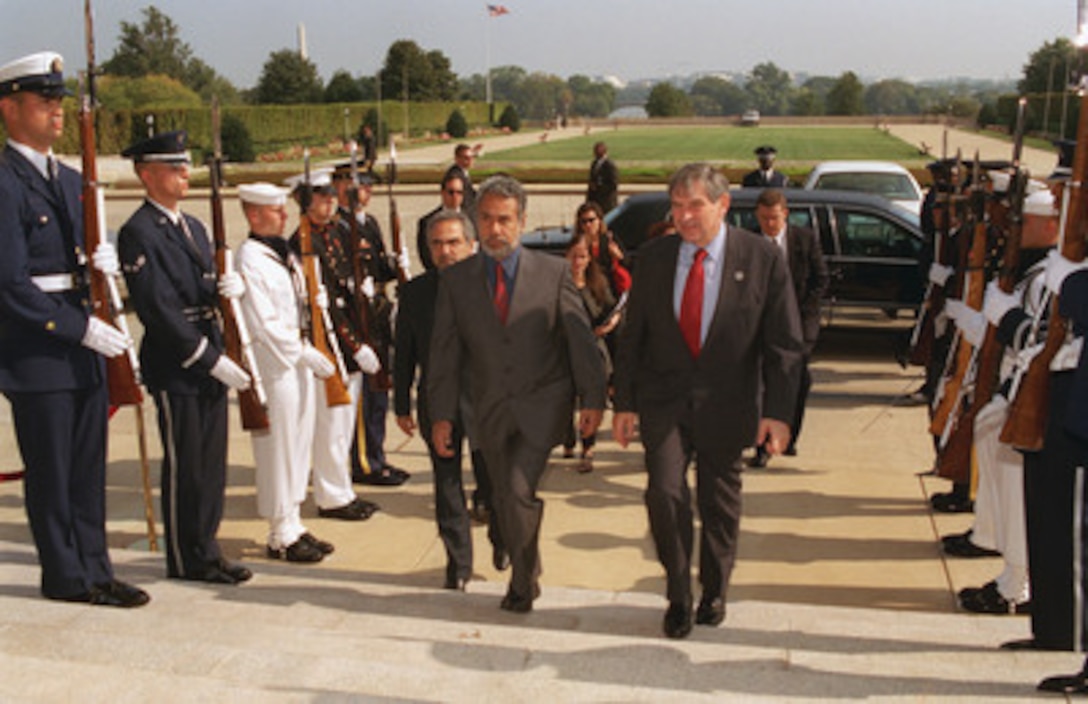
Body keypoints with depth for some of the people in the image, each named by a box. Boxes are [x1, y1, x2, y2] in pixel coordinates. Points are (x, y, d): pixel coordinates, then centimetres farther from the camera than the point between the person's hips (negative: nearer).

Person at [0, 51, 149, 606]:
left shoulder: (70, 180, 15)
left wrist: (102, 261, -4)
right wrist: (83, 327, -16)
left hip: (83, 351, 8)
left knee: (89, 467, 12)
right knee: (50, 471, 4)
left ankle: (94, 569, 22)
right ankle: (65, 576, 16)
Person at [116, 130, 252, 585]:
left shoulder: (193, 227, 16)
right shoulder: (138, 234, -12)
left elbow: (210, 285, 18)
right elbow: (159, 309, -18)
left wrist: (235, 284, -8)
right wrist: (212, 360, -19)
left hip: (211, 364, 8)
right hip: (174, 369, -8)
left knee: (212, 463, 12)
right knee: (184, 468, 2)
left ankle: (205, 551, 23)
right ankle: (187, 560, 14)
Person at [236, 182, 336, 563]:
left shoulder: (285, 253, 14)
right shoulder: (249, 259, -14)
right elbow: (263, 324, -19)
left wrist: (309, 353, 11)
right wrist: (306, 353, -18)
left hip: (299, 361, 9)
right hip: (274, 367, -9)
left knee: (299, 443, 13)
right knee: (278, 449, -1)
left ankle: (294, 524, 24)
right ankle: (282, 535, 10)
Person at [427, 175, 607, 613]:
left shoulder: (553, 272, -1)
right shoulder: (455, 280, 3)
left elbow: (580, 338, -1)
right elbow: (445, 351, 3)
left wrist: (592, 398, -7)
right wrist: (441, 414, -2)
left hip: (543, 402, -3)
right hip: (491, 409, 3)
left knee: (518, 489, -16)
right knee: (504, 500, 10)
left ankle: (522, 584, 6)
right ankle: (526, 575, 33)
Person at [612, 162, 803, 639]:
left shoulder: (762, 257, -6)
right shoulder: (653, 256, 1)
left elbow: (785, 343, -5)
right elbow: (632, 336, 6)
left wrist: (778, 412, -11)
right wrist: (625, 403, 3)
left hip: (725, 403, -1)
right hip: (663, 398, 1)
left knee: (719, 503, 11)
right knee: (664, 492, -11)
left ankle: (714, 591, 36)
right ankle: (678, 595, 12)